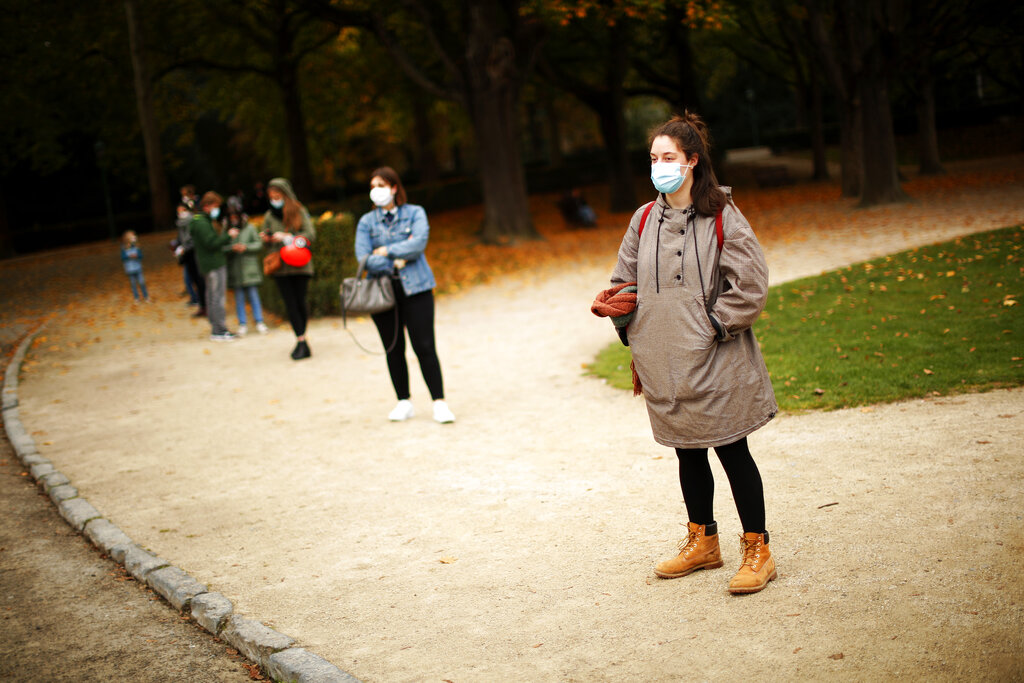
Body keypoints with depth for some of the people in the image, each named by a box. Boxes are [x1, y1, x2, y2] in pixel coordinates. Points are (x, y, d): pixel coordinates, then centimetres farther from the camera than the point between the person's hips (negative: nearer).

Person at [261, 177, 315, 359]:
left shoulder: (299, 212, 0)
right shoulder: (269, 216, 8)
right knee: (290, 304, -5)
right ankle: (301, 342, -4)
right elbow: (267, 241, 15)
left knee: (300, 302, 1)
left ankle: (301, 340, 17)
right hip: (280, 267, 2)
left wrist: (287, 237, -17)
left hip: (300, 264, -2)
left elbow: (310, 234, -7)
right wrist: (267, 239, -9)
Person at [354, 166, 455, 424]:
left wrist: (388, 251, -9)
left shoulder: (415, 213, 6)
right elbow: (363, 256, -4)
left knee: (424, 347, -7)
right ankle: (404, 403, 17)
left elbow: (419, 243, -11)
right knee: (393, 349, 7)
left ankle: (439, 402, -2)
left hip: (415, 289, -2)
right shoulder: (366, 222, 9)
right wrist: (395, 263, -12)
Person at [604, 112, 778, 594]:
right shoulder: (643, 221, 7)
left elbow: (749, 286, -10)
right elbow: (624, 281, 16)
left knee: (731, 450, 1)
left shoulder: (722, 217, -7)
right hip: (665, 364, 5)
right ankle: (702, 542, 32)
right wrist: (631, 327, 4)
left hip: (715, 363, -5)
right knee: (687, 453, 16)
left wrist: (713, 327, -13)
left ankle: (757, 551, 12)